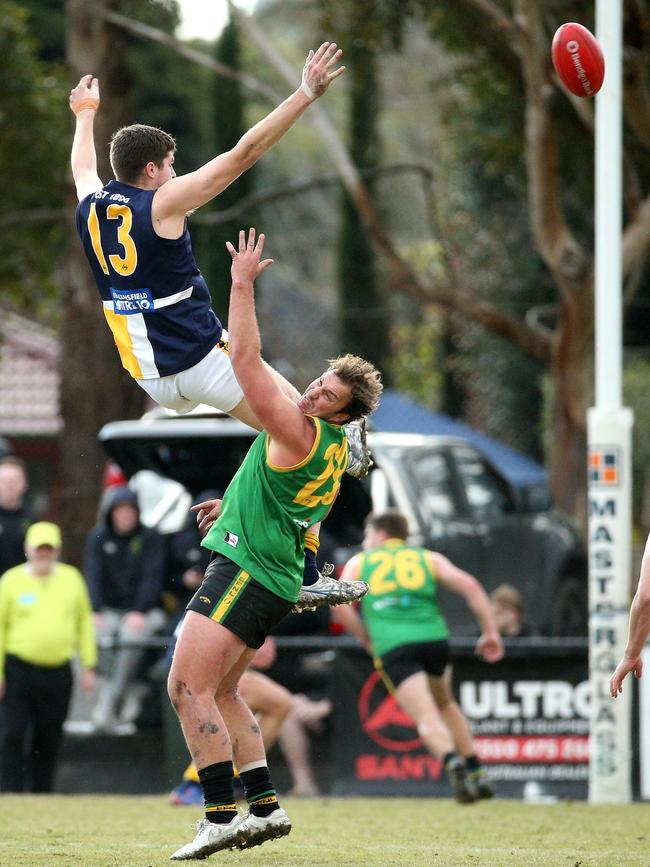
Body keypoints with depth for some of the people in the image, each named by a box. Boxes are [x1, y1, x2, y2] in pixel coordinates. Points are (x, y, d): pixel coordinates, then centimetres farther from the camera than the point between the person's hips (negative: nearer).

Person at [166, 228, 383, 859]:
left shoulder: (299, 432, -15)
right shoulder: (336, 452, 14)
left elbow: (246, 362, -20)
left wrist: (243, 284, -16)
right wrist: (235, 504, 40)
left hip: (245, 570, -10)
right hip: (273, 579, 10)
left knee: (188, 687, -15)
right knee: (219, 693, 19)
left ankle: (221, 815, -22)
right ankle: (265, 806, 14)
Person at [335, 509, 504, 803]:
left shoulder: (358, 563, 21)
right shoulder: (428, 558, 21)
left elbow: (340, 606, 5)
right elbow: (468, 586, 6)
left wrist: (367, 639, 15)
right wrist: (490, 632, 7)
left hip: (392, 646, -2)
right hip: (434, 637, 2)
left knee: (426, 718, -9)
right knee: (445, 704, 26)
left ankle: (452, 760, -39)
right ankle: (476, 774, 17)